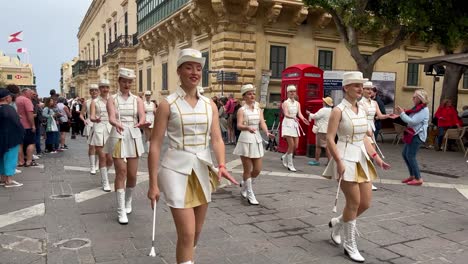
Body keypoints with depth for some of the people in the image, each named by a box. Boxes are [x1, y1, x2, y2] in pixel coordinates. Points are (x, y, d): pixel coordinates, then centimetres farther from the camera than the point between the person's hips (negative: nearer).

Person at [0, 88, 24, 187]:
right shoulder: (9, 109, -18)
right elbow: (17, 123, -18)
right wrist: (21, 134, -5)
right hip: (11, 137, -8)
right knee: (10, 157, -2)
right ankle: (9, 180, 0)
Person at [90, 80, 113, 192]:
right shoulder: (94, 102, 2)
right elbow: (91, 117, -11)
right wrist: (95, 119, -33)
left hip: (110, 129, 2)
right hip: (98, 129, -2)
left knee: (110, 158, 0)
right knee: (102, 157, -4)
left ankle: (104, 175, 30)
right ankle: (105, 183, 7)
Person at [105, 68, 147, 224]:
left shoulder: (137, 100, 7)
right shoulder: (112, 99, 2)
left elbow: (142, 117, -8)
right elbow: (111, 117, -15)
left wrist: (140, 123, -33)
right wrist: (116, 124, -39)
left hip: (134, 137, 2)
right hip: (118, 137, -2)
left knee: (132, 175, 5)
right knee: (121, 173, -6)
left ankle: (128, 201, 33)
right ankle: (121, 211, 2)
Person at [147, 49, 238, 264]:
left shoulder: (210, 105, 5)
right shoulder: (167, 104, -7)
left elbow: (216, 139, 0)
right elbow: (155, 145, -8)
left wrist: (221, 165, -18)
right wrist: (153, 184, -10)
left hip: (202, 170, 5)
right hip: (177, 170, -5)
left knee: (196, 231, 17)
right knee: (187, 234, -6)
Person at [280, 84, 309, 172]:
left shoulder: (297, 103, 12)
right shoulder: (285, 103, -4)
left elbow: (299, 114, 0)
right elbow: (286, 114, -17)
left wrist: (303, 119, -23)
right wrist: (293, 117, -38)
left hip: (295, 124, 6)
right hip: (288, 124, -6)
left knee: (296, 146, 4)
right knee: (291, 145, -10)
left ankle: (285, 157, 30)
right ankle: (290, 165, 2)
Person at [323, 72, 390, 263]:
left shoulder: (362, 110, 11)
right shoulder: (338, 110, -11)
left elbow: (364, 137, 16)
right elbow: (330, 139, -14)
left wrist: (375, 156, 6)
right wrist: (339, 162, -20)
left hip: (362, 158, 7)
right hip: (346, 158, -7)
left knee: (366, 202, 7)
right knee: (354, 202, -3)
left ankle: (337, 222, 33)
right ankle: (350, 245, 15)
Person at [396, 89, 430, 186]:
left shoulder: (424, 110, -14)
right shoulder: (417, 108, 15)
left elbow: (412, 121, -21)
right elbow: (410, 119, 15)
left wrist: (402, 113, -16)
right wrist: (402, 113, 2)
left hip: (418, 135, -10)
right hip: (412, 134, 10)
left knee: (410, 156, -10)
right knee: (405, 154, 11)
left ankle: (418, 179, -2)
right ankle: (412, 176, 21)